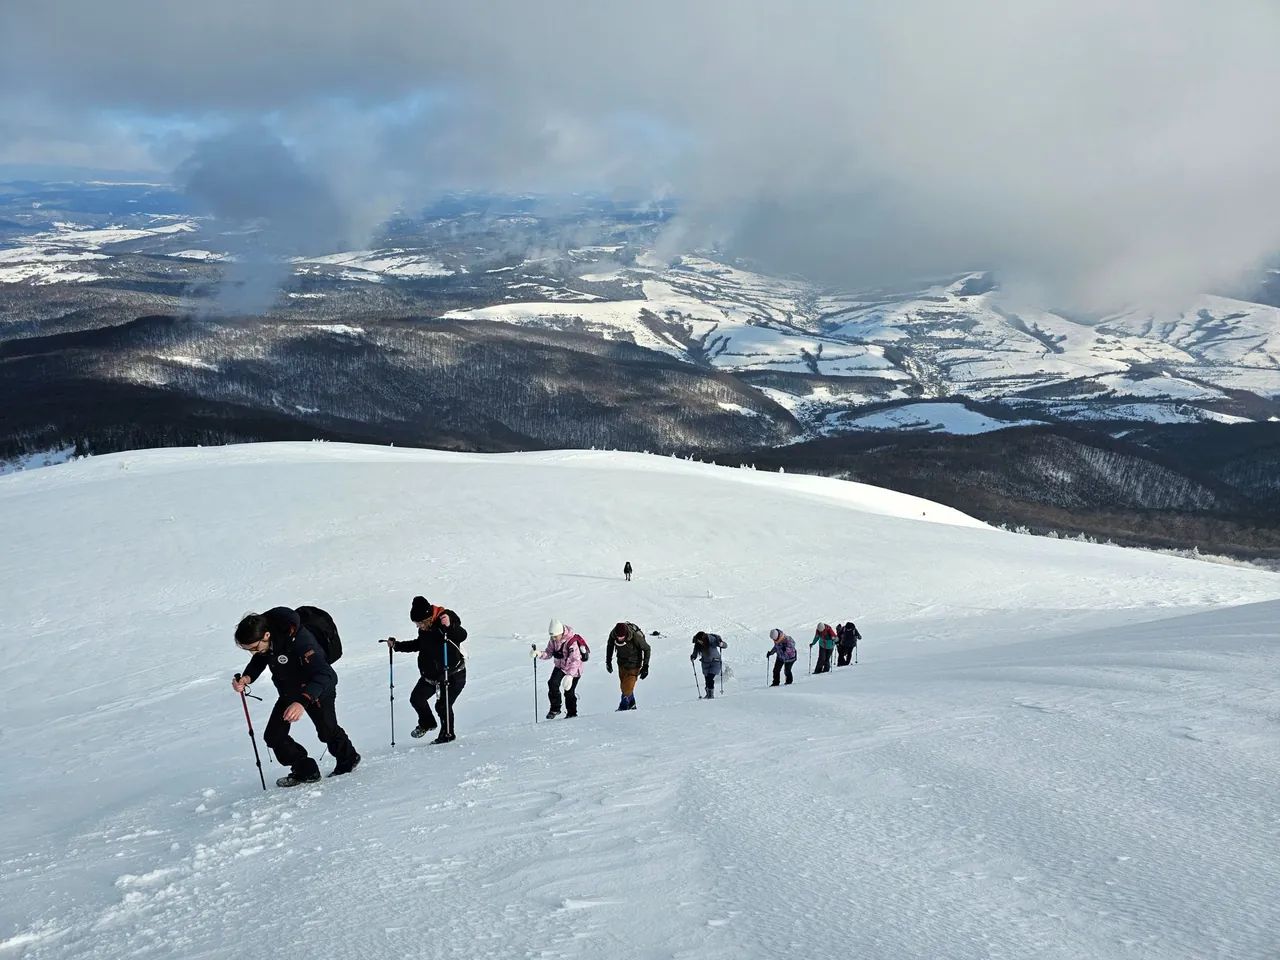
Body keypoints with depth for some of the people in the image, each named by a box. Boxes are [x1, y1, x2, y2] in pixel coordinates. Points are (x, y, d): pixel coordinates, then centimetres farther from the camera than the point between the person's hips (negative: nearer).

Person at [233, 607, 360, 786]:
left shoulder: (298, 640, -41)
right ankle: (305, 771, 14)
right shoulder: (259, 635, -19)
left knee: (327, 731, 12)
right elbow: (259, 660, 1)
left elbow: (323, 674, -45)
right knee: (273, 736, -1)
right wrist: (247, 677, -21)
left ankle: (348, 759, 41)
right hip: (288, 692, 6)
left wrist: (303, 701, -59)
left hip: (319, 688, -6)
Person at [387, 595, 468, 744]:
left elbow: (462, 636, -36)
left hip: (453, 673, -7)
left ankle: (447, 734, 13)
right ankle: (426, 723, 36)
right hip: (431, 673, 8)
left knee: (442, 705, -10)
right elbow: (419, 644, 19)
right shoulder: (424, 629, 0)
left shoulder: (448, 619, -22)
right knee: (416, 698, 9)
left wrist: (449, 626, -55)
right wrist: (397, 645, 13)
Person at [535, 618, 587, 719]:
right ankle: (555, 708, -4)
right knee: (553, 684, -18)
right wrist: (539, 654, -24)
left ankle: (572, 713, 22)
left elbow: (575, 660, -32)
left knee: (569, 692, -1)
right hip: (560, 667, 5)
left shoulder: (572, 642, -29)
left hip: (574, 669, -5)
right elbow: (549, 653, -2)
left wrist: (569, 675, -41)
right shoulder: (553, 640, -7)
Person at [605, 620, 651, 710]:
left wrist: (645, 666, -15)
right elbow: (610, 646, 5)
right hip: (621, 664, 5)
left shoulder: (635, 636, -31)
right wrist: (608, 661, 8)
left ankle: (623, 707, 5)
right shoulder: (613, 635, -20)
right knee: (623, 687, 15)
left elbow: (647, 649, -14)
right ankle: (631, 704, 34)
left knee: (627, 688, -11)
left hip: (633, 665, -5)